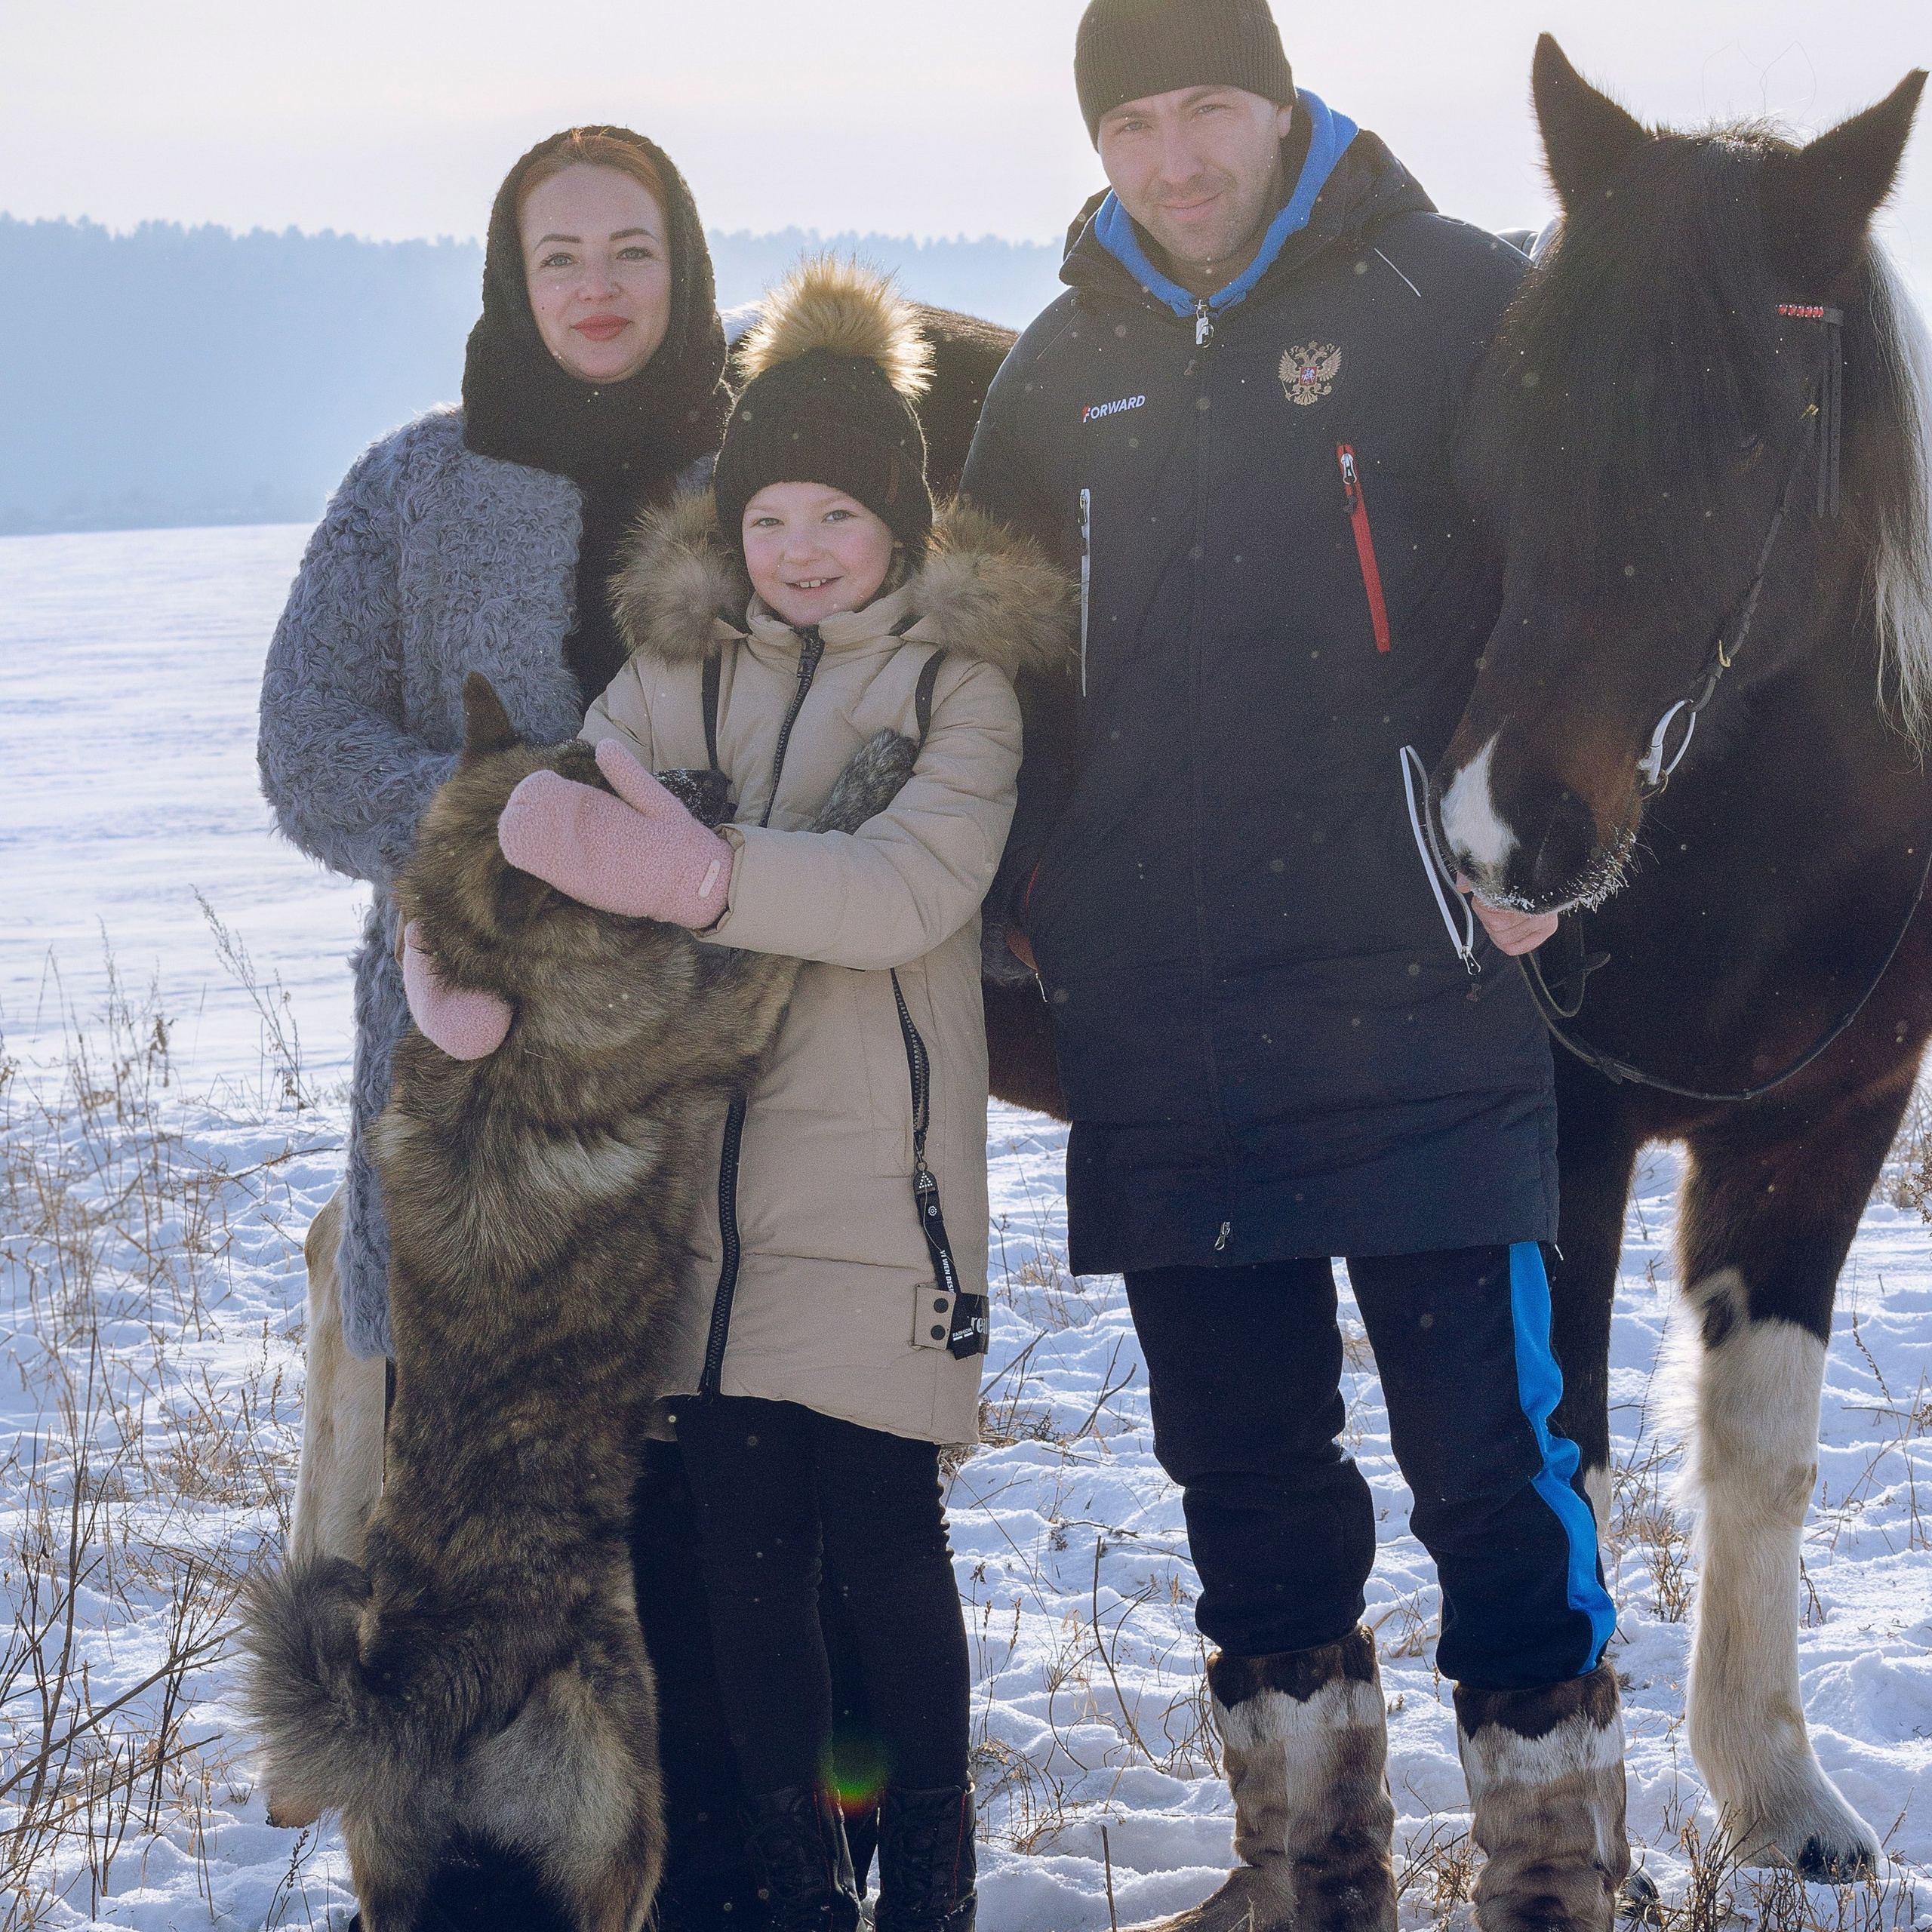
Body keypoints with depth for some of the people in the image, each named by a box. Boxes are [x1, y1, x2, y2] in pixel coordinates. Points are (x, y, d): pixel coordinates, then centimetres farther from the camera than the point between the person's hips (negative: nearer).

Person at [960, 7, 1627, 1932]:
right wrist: (1018, 889, 10)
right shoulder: (1061, 369, 12)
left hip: (1412, 994, -4)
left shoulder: (1456, 303, -1)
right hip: (1153, 1026, 5)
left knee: (1488, 1463, -5)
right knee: (1242, 1466, 12)